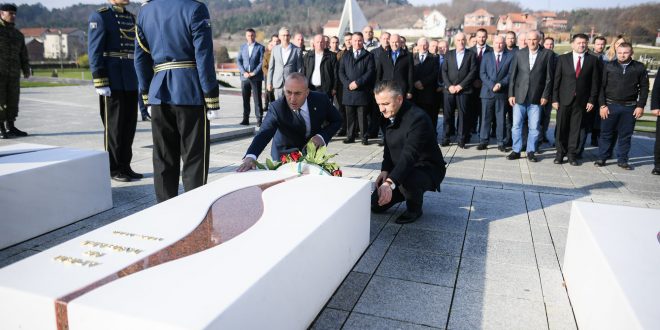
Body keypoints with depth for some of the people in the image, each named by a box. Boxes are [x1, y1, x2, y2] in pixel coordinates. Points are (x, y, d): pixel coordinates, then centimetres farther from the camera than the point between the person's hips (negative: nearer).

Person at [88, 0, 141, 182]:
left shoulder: (131, 18, 16)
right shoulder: (99, 17, -5)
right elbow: (94, 52, -11)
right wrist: (101, 83, -18)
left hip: (131, 83, 7)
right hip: (112, 84, -7)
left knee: (129, 125, 8)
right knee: (114, 126, -1)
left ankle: (125, 166, 17)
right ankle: (113, 169, 9)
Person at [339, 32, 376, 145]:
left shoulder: (368, 56, 6)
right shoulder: (345, 56, 16)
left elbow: (370, 72, -4)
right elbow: (341, 72, 9)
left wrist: (357, 82, -13)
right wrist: (348, 84, -7)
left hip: (362, 91, -3)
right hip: (348, 91, 3)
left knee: (362, 116, -2)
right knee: (350, 115, 6)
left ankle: (364, 137, 5)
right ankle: (350, 136, 13)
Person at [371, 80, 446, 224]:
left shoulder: (417, 118, -30)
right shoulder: (390, 115, -3)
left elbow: (409, 155, -42)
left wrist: (390, 182, -55)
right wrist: (385, 170, -9)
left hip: (428, 169, -7)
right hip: (400, 169, 8)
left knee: (407, 179, -41)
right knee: (376, 205, 1)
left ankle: (415, 209, -7)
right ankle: (410, 192, 25)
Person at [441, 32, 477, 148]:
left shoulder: (471, 54, 7)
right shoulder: (449, 54, 14)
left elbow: (473, 72, -2)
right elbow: (444, 71, 7)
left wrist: (461, 85, -10)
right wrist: (449, 86, -7)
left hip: (464, 90, -2)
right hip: (449, 89, 2)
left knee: (463, 114, -2)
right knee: (447, 114, 1)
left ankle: (461, 139, 4)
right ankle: (445, 138, 9)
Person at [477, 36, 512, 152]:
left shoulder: (510, 57, 7)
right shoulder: (486, 56, 10)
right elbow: (482, 73, 1)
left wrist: (500, 84, -13)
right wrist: (491, 85, -11)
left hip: (502, 92, 0)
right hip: (487, 91, 1)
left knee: (501, 118, 4)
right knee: (485, 117, 1)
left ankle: (500, 142, 9)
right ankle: (483, 141, 5)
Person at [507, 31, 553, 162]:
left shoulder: (547, 54, 0)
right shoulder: (519, 54, 5)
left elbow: (549, 77, 1)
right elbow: (512, 75, 5)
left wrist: (545, 95, -4)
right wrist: (511, 94, -1)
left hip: (536, 97, -1)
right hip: (519, 96, 1)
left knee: (534, 127, 4)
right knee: (516, 125, 4)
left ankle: (531, 151, 16)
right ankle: (516, 150, 14)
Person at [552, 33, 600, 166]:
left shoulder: (593, 60, 5)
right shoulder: (563, 59, 4)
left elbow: (595, 82, 4)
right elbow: (556, 80, 2)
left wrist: (592, 100, -3)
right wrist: (555, 99, -4)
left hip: (581, 100, 0)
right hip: (564, 99, 0)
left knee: (576, 128, 4)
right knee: (562, 127, 3)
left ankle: (572, 154, 14)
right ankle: (560, 153, 15)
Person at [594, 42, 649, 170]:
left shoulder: (639, 68, 1)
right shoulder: (609, 66, 0)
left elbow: (644, 88, 4)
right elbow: (601, 86, 0)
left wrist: (640, 106, -3)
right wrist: (602, 105, -6)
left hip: (629, 107, 1)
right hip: (610, 105, 0)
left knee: (625, 135, 8)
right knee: (606, 133, 5)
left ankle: (622, 160, 18)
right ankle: (602, 158, 15)